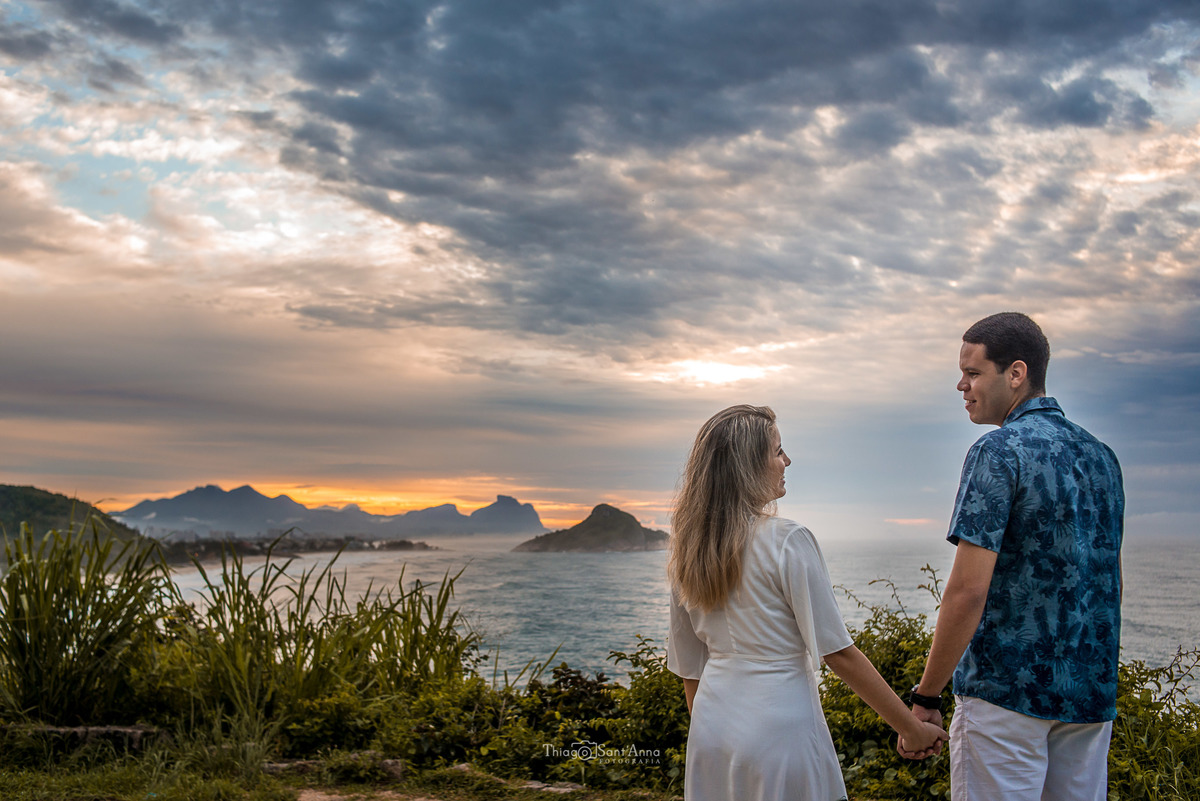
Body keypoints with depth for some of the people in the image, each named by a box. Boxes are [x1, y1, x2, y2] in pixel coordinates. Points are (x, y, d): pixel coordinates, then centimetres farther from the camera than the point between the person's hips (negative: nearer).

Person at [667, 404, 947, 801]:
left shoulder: (688, 550, 3)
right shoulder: (787, 542, -15)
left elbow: (689, 669, 9)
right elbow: (838, 652, -14)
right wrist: (912, 728, -5)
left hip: (711, 726, 6)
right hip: (778, 730, -6)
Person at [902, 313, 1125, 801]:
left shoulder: (998, 452, -13)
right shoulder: (1101, 456, 10)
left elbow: (969, 590, -19)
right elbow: (1108, 579, 18)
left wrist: (926, 696, -12)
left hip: (1007, 690, -7)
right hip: (1092, 692, 8)